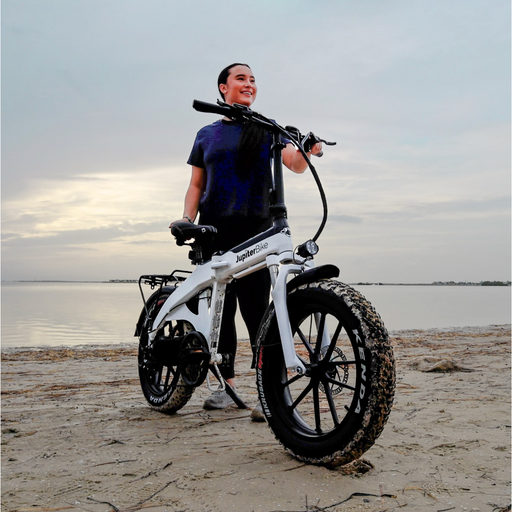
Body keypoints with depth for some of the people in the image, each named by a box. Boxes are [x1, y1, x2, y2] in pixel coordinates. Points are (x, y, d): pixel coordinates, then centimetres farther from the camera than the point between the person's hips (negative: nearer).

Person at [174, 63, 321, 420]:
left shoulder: (267, 128, 11)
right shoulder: (207, 134, 17)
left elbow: (295, 165, -2)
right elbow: (197, 185, 18)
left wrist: (306, 150, -25)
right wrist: (187, 218, 1)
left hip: (255, 229, -3)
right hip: (214, 229, 3)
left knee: (256, 311, -10)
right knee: (220, 307, 6)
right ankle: (227, 385, 18)